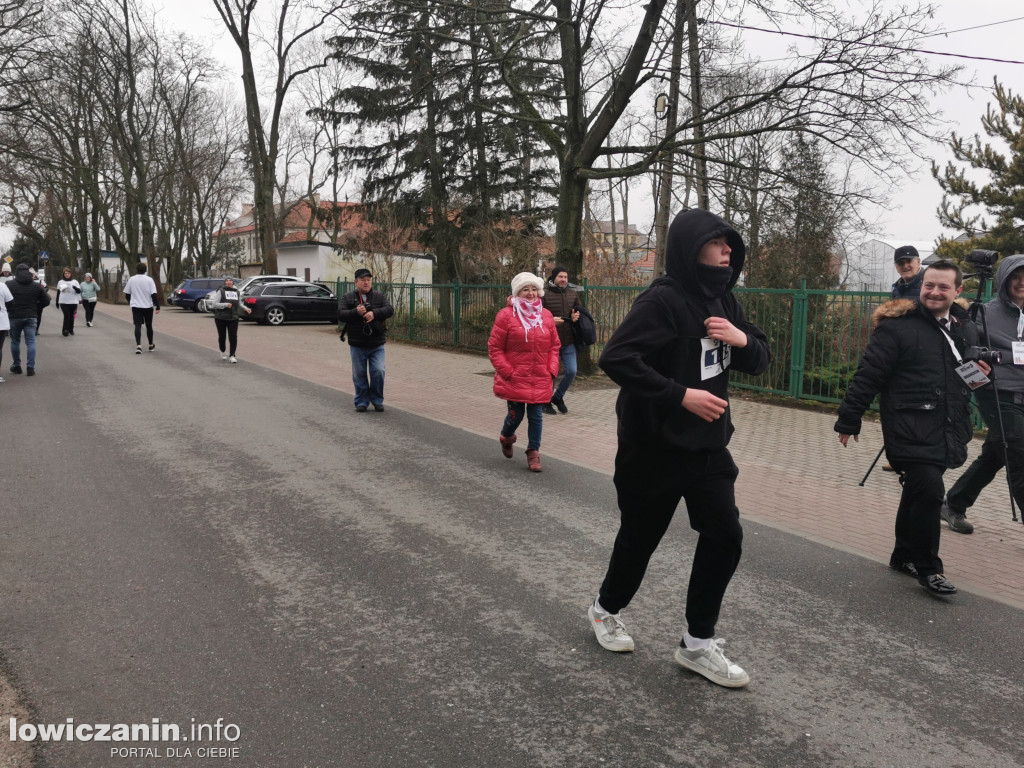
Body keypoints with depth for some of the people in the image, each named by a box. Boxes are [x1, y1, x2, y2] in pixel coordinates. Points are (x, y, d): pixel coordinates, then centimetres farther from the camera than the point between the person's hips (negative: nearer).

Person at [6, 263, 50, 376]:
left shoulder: (10, 285, -5)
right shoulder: (36, 286, 1)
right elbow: (46, 301, 2)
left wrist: (10, 310, 8)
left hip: (15, 317, -1)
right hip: (31, 317, 1)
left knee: (15, 342, 13)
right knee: (31, 342, 1)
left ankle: (16, 366, 20)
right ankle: (30, 367, -4)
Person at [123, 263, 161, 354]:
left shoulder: (131, 279, 2)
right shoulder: (149, 280, -6)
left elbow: (127, 294, 9)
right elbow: (154, 294, -12)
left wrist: (130, 302, 27)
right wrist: (157, 306, -8)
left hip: (135, 306, 1)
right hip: (148, 306, -1)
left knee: (138, 325, -2)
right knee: (149, 325, 12)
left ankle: (138, 346, -18)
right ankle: (151, 346, 24)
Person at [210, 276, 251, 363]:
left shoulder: (237, 292, 10)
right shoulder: (221, 292, -3)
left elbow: (239, 304, 21)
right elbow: (215, 304, -9)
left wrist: (246, 308, 3)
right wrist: (226, 305, -22)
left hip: (233, 318, 2)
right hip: (221, 318, -2)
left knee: (233, 337, -8)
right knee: (222, 336, 10)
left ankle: (232, 355, -2)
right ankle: (222, 352, 34)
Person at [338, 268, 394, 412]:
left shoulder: (379, 296, 6)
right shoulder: (348, 297, 4)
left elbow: (390, 309, -6)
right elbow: (340, 314, -6)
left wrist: (374, 313, -22)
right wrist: (356, 312, -22)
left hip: (377, 345, 0)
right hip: (357, 345, 0)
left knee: (378, 371, -6)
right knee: (359, 374, 7)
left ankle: (377, 400, 13)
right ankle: (362, 402, 20)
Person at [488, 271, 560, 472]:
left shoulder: (546, 316, 6)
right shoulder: (506, 315, -7)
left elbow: (554, 346, 12)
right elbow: (494, 348, -6)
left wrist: (552, 371, 1)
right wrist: (507, 372, -11)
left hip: (540, 380, 3)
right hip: (514, 379, -3)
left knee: (536, 417, 4)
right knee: (515, 415, 7)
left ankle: (533, 452, 17)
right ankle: (506, 437, 39)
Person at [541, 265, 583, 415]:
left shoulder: (572, 294, 9)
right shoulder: (544, 294, -7)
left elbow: (580, 310, 21)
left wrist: (576, 317, -1)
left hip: (568, 341, 5)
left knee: (571, 371, 2)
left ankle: (558, 397, 26)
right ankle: (546, 401, 25)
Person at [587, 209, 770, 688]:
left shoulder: (723, 301, 7)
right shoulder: (663, 299, -18)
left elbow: (759, 362, 12)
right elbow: (615, 358, -26)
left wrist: (743, 339, -11)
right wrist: (681, 395, -28)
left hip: (708, 445, 7)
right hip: (654, 447, -7)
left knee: (724, 536, 2)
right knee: (641, 537, 9)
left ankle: (698, 643, 18)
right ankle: (606, 610, 38)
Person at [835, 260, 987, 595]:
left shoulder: (966, 328, 12)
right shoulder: (897, 326, -10)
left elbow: (969, 373, 29)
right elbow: (867, 376, -11)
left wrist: (979, 376, 4)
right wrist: (848, 420, -11)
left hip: (947, 431, 7)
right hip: (910, 429, -7)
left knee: (918, 492, 16)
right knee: (929, 492, -14)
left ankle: (903, 556, 33)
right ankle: (927, 568, 3)